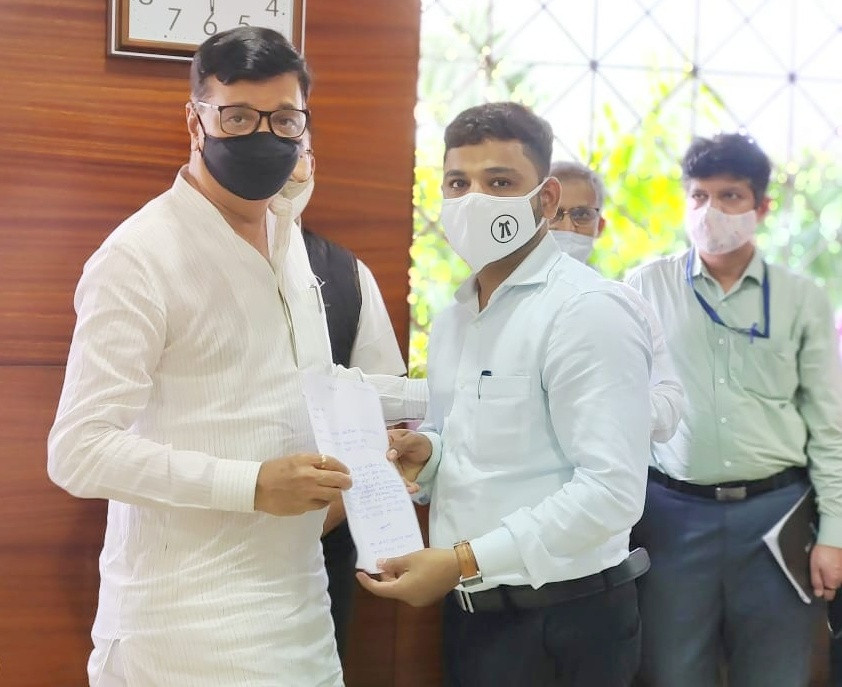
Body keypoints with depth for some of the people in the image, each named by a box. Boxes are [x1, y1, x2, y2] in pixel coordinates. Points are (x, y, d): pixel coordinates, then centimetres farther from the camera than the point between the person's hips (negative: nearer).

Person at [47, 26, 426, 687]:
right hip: (190, 624, -7)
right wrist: (253, 485, -22)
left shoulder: (287, 242, 10)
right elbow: (81, 450, -18)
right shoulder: (139, 255, -14)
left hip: (299, 601, 7)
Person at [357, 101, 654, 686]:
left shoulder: (587, 311, -16)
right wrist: (425, 452, -1)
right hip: (469, 612, 8)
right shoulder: (454, 319, 11)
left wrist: (463, 561, -22)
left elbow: (613, 489, -23)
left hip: (561, 623, -8)